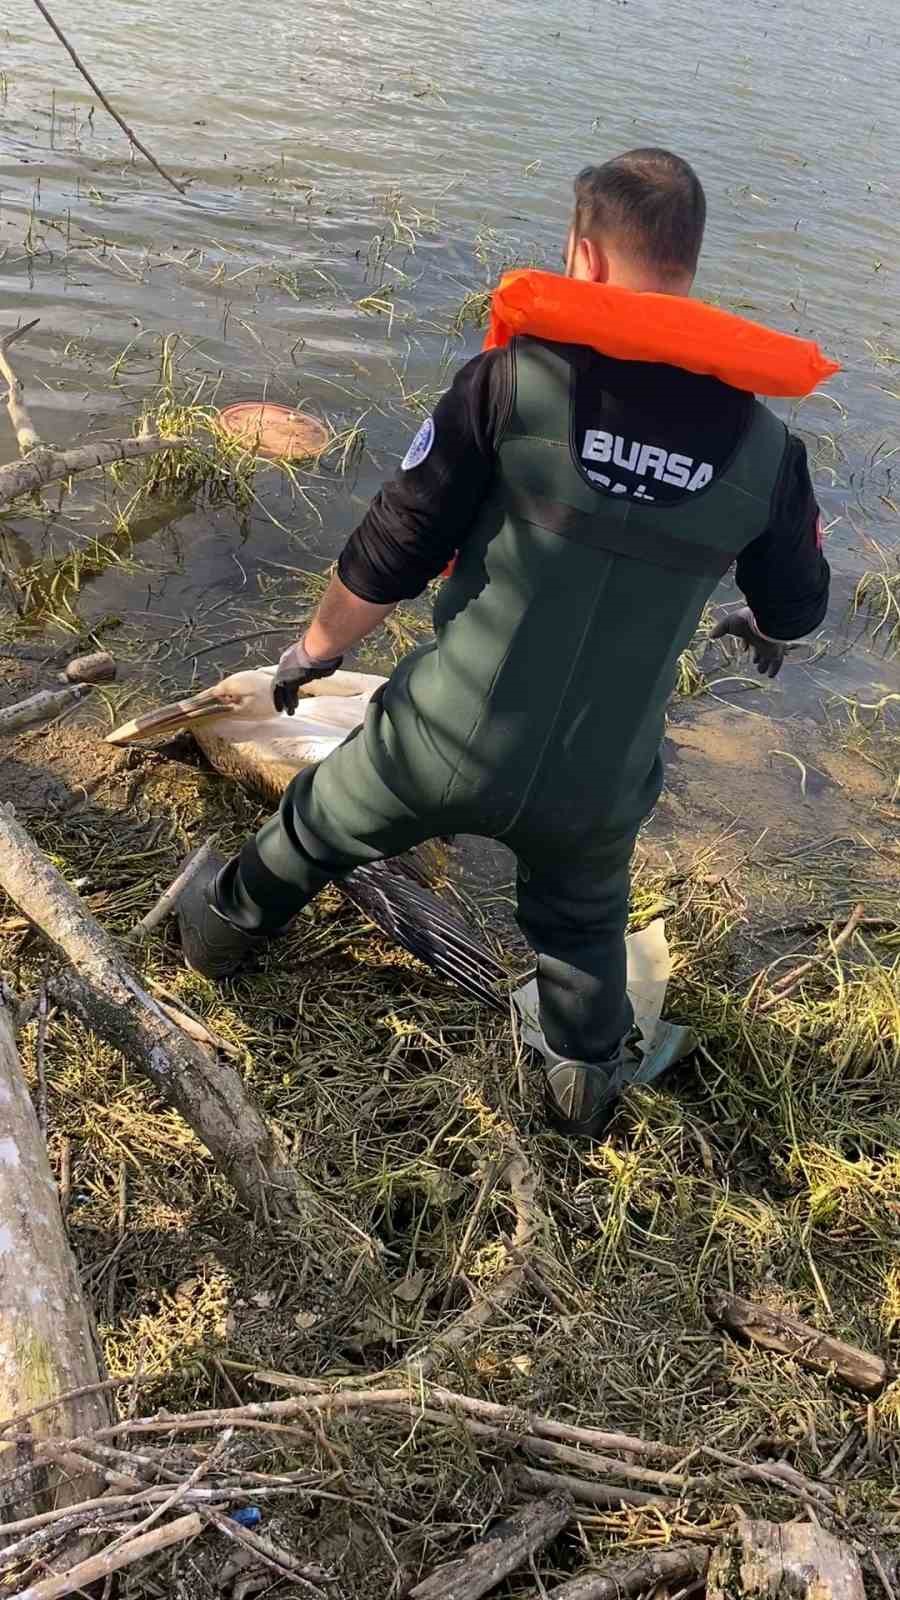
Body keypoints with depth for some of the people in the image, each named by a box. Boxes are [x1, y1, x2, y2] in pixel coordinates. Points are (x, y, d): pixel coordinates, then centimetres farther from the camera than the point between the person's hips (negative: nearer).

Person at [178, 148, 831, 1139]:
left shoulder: (514, 379, -15)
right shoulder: (763, 442, -5)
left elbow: (390, 554, -10)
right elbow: (799, 605, 10)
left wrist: (315, 650, 9)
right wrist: (764, 630, 35)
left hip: (448, 745, -1)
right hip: (598, 787, 2)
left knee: (317, 827, 28)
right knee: (583, 924, 32)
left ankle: (225, 927, 53)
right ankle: (589, 1080, 49)